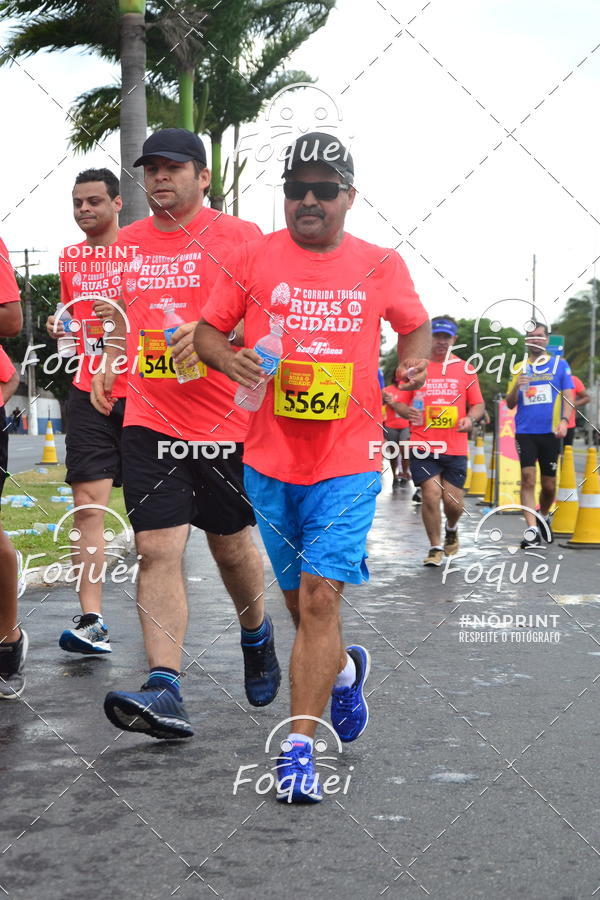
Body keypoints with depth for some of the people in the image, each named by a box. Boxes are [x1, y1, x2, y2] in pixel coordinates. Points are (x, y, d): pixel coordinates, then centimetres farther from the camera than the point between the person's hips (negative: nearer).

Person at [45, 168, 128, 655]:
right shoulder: (70, 259, 13)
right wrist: (61, 325, 4)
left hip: (139, 391, -3)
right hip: (89, 392, 3)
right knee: (87, 504, -6)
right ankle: (92, 622, -7)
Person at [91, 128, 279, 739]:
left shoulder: (238, 236, -3)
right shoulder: (127, 243, 12)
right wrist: (110, 364, 10)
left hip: (225, 421, -3)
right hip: (149, 421, 3)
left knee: (231, 545, 11)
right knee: (157, 550, -8)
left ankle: (256, 636, 40)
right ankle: (164, 689, -9)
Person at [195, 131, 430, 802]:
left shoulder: (381, 266, 2)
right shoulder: (254, 258, 1)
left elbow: (416, 326, 18)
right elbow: (207, 331, 6)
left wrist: (412, 362, -3)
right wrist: (231, 360, -15)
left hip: (348, 461, -2)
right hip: (270, 459, 2)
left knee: (320, 598, -12)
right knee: (299, 600, 15)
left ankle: (299, 747, -5)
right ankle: (346, 668, 46)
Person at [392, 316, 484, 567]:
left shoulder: (466, 370, 7)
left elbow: (478, 405, 10)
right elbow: (400, 402, 10)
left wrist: (470, 418, -12)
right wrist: (407, 411, -13)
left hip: (455, 448, 1)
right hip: (423, 445, -1)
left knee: (453, 501, 0)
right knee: (431, 494, -8)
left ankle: (451, 529, 36)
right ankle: (435, 548, 11)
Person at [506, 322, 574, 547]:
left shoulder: (560, 364, 6)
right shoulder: (519, 368, 10)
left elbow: (568, 396, 3)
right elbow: (510, 404, 10)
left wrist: (564, 420, -13)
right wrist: (516, 387, -11)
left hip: (550, 432, 0)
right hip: (525, 432, 0)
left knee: (549, 484, 7)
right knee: (528, 480, -11)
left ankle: (543, 517, 34)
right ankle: (532, 530, -13)